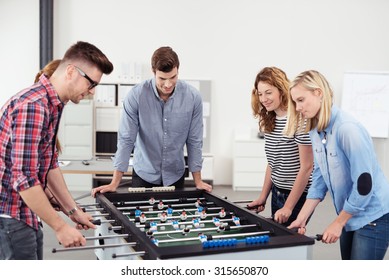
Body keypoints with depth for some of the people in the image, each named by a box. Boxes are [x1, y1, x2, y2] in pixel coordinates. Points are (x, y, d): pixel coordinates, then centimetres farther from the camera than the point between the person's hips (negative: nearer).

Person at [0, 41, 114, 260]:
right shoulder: (33, 106, -23)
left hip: (26, 215, 10)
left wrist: (73, 211, 12)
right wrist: (60, 226, -19)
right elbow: (23, 178, -26)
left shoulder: (52, 104, 9)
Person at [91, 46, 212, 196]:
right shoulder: (136, 95, -18)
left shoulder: (193, 97, -13)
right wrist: (114, 183, -14)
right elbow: (126, 140, -14)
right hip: (144, 175, -1)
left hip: (176, 176, 2)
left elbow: (194, 140, -5)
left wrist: (198, 181, -3)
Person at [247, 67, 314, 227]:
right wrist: (263, 197, 10)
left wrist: (288, 207, -17)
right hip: (277, 193, 7)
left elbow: (306, 167, -17)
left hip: (298, 196, -7)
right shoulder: (269, 122, 7)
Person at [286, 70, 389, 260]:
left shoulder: (348, 129, -24)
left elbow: (364, 184, -23)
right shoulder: (315, 132, 0)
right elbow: (319, 178, 5)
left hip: (373, 216, -7)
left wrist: (337, 223, -15)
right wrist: (301, 218, -2)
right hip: (350, 215, 8)